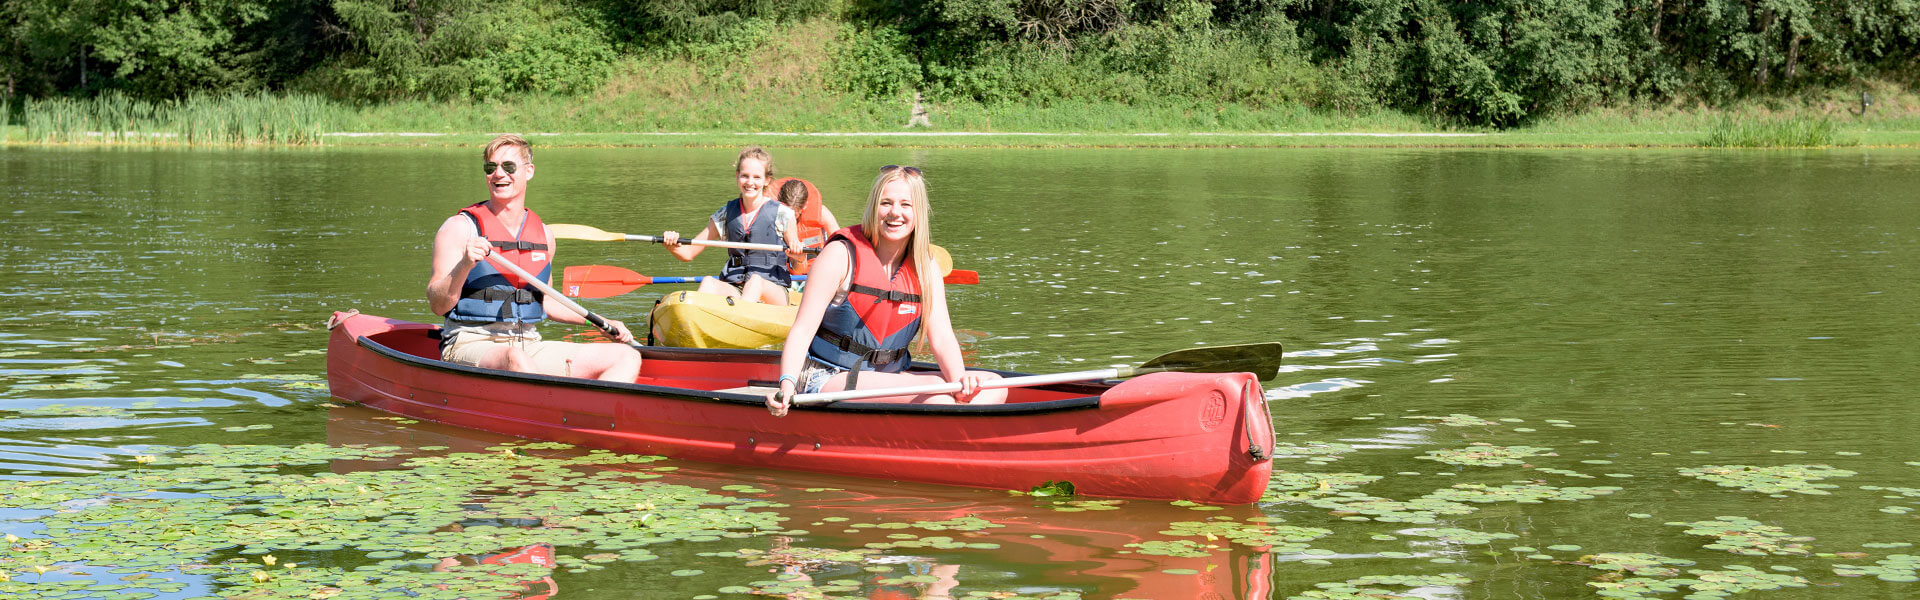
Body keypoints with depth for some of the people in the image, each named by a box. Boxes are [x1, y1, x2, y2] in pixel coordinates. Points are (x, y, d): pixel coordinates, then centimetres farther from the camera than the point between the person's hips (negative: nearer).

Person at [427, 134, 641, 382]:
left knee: (626, 357, -10)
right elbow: (438, 305, -8)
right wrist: (465, 266, -25)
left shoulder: (543, 234, 14)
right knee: (517, 360, -41)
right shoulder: (459, 228, -2)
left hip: (529, 345, 6)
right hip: (470, 346, -6)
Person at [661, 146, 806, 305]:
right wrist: (671, 245, -8)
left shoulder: (782, 214, 3)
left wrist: (798, 255, -16)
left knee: (756, 281, -38)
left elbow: (797, 265, 8)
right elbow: (688, 253, 15)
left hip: (773, 291, -3)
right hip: (734, 288, 3)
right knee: (708, 283, -30)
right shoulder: (726, 215, 12)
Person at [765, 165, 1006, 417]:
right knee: (939, 396, -31)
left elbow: (941, 337, -1)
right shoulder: (841, 254, -7)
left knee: (994, 386, -14)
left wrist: (959, 379, -24)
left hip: (886, 379, 7)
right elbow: (802, 329, -12)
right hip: (826, 378, -7)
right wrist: (787, 384, -30)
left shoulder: (926, 267, 8)